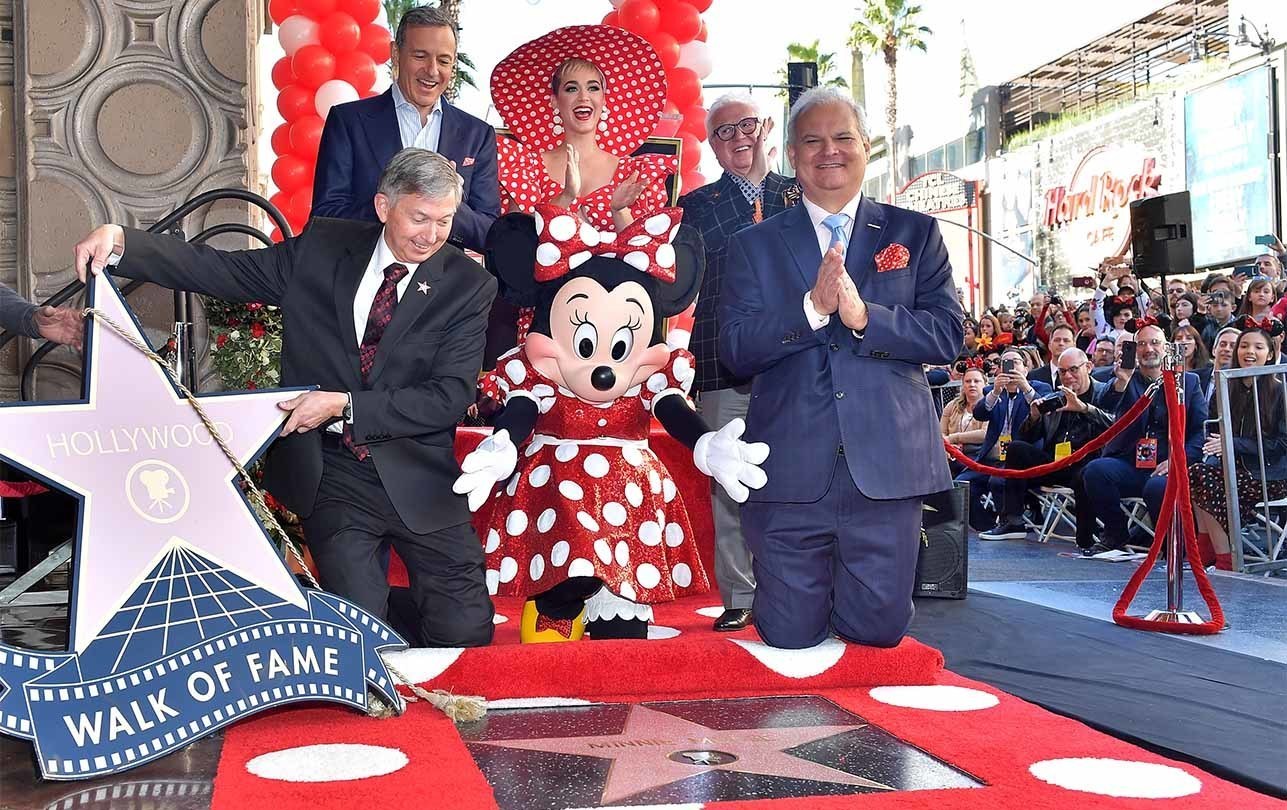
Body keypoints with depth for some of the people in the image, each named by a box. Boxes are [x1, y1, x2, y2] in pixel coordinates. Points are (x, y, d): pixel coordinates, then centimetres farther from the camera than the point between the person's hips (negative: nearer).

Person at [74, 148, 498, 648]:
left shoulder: (468, 286, -4)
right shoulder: (322, 249, 3)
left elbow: (450, 396, -11)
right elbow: (223, 271, 3)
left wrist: (344, 405, -18)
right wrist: (120, 241, -10)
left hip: (417, 480, 0)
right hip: (330, 475, 1)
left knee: (465, 634, -2)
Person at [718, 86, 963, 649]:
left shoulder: (915, 234, 11)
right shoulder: (754, 245, 10)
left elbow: (948, 334, 0)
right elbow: (734, 349, -2)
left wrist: (863, 315, -16)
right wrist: (812, 307, -16)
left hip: (886, 472, 0)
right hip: (790, 476, 0)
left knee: (878, 633, 6)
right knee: (789, 640, 5)